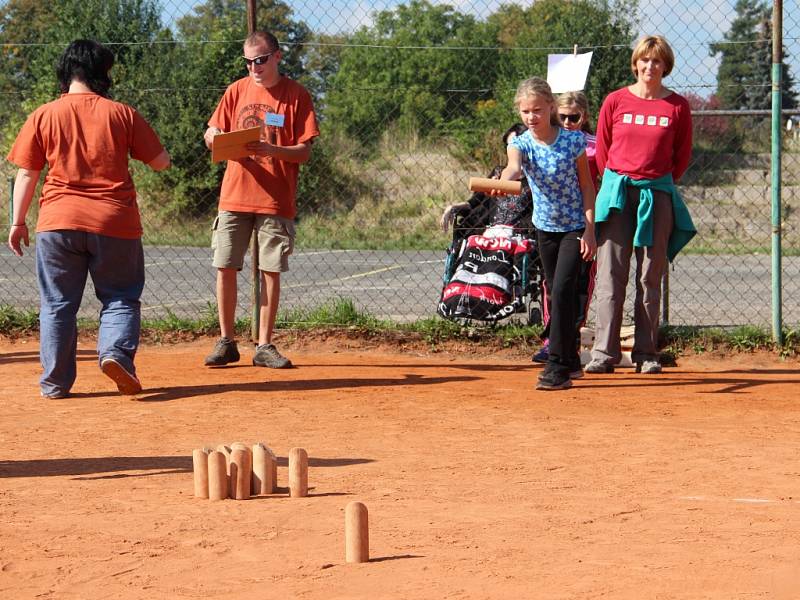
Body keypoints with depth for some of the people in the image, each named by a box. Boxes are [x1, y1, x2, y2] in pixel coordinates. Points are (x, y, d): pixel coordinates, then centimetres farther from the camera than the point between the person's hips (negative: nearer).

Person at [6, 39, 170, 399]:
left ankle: (55, 383, 10)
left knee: (57, 304, 9)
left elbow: (26, 173, 3)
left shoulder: (43, 116, 2)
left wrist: (18, 222, 10)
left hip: (58, 221, 1)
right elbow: (161, 162, 6)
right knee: (121, 297, 11)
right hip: (115, 221, -1)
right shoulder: (122, 114, 2)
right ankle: (116, 352, -14)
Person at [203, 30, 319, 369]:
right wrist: (214, 137, -14)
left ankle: (264, 346, 9)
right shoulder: (236, 91, 8)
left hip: (276, 200, -2)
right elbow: (211, 134, 10)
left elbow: (304, 152, -4)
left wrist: (272, 150, -22)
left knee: (271, 271, 1)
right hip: (234, 195, 2)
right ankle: (226, 342, 11)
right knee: (225, 267, 0)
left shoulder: (296, 95, -1)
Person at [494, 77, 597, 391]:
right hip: (545, 226, 4)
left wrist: (590, 229, -13)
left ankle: (557, 367, -16)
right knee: (556, 293, 12)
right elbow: (513, 165, -34)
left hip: (575, 226, -4)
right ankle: (570, 361, 26)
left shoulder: (573, 140, -13)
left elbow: (587, 185, -6)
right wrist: (504, 180, -59)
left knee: (562, 290, -16)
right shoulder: (521, 143, -10)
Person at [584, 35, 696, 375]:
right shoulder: (616, 101, 3)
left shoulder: (677, 106, 2)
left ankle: (646, 354, 8)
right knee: (610, 276, -4)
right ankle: (604, 353, -4)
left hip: (658, 194, 0)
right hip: (617, 192, 0)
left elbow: (682, 156, 11)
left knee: (650, 278, 3)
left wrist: (660, 185, 10)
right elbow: (602, 150, 12)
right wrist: (617, 183, 11)